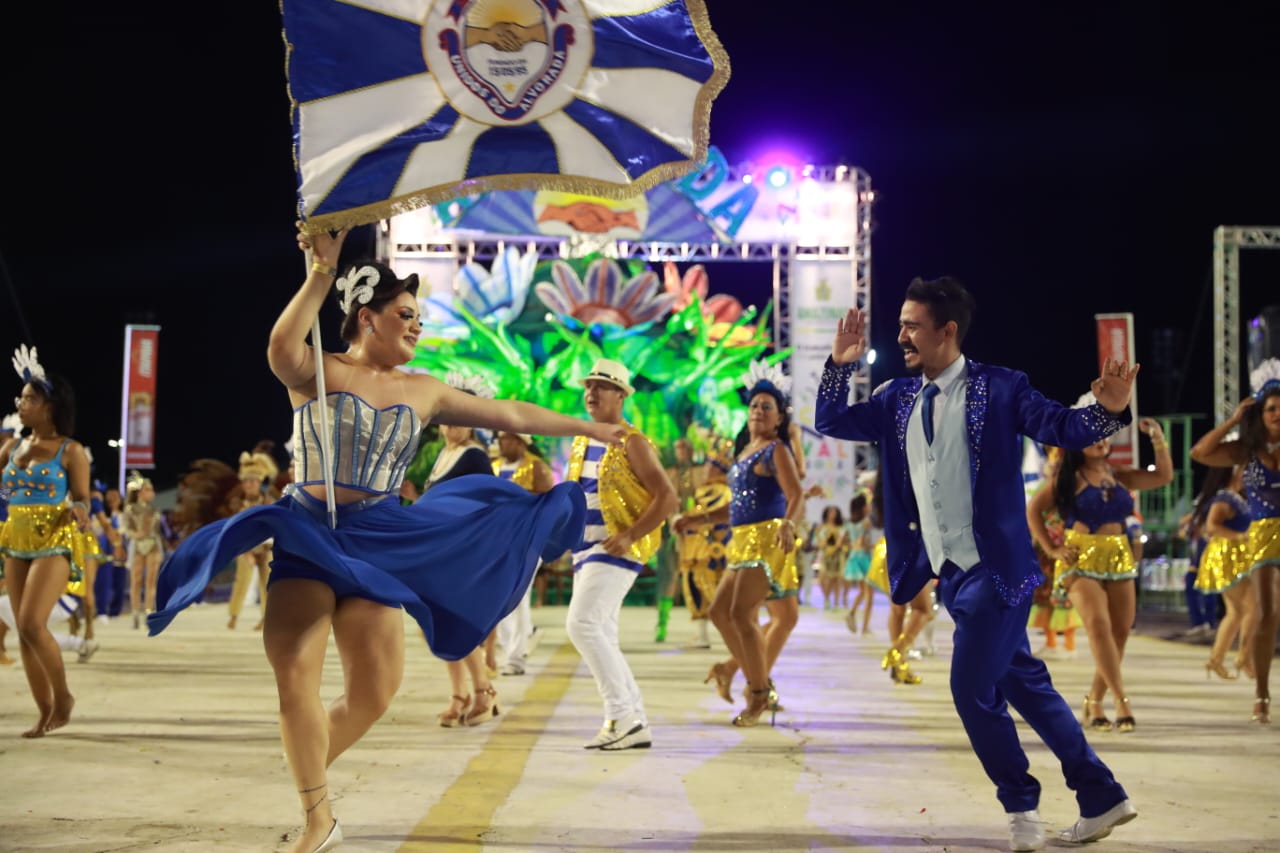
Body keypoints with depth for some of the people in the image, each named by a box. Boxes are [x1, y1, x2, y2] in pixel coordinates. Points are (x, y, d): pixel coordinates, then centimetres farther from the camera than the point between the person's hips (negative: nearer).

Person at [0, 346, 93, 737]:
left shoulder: (70, 450, -5)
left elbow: (82, 499, -7)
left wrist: (78, 512, -26)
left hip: (56, 542, -6)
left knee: (32, 623, -18)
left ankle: (63, 695, 3)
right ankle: (45, 712, 13)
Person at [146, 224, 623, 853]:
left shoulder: (422, 392, 11)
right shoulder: (319, 372, -3)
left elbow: (511, 415, 15)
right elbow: (281, 350, -27)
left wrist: (594, 429, 18)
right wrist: (322, 273, -31)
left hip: (377, 541, 4)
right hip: (310, 535, -4)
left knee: (376, 690, -1)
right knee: (295, 674, -16)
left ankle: (309, 771, 28)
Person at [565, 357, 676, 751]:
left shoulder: (631, 444, -6)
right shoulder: (579, 446, 16)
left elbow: (667, 497, -12)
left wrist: (630, 536, -20)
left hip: (616, 550, -9)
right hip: (586, 550, 9)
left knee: (582, 623, -20)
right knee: (603, 638, 7)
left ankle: (622, 715, -17)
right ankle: (635, 723, 13)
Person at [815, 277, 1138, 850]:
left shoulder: (999, 388, -9)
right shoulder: (898, 399, 8)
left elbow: (1063, 427, -17)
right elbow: (830, 423, 10)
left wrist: (1108, 410, -37)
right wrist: (840, 364, -5)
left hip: (995, 569, -7)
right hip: (949, 573, 7)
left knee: (972, 689, -7)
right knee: (1022, 682, 13)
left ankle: (1021, 806, 15)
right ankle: (1101, 798, 25)